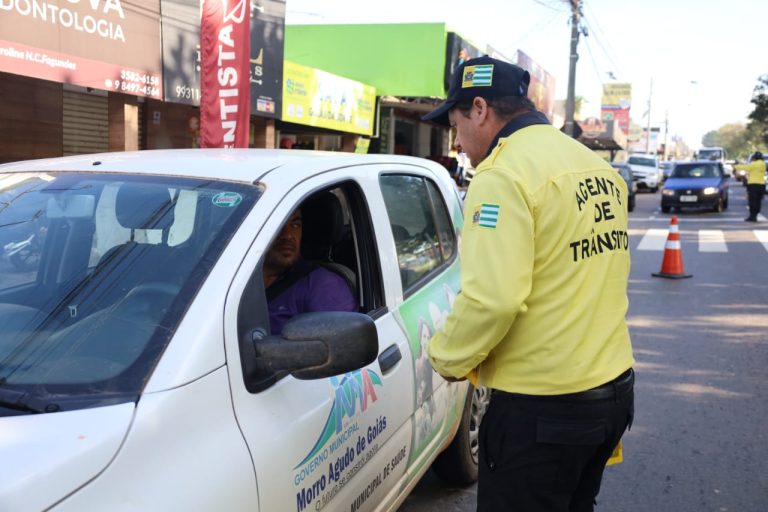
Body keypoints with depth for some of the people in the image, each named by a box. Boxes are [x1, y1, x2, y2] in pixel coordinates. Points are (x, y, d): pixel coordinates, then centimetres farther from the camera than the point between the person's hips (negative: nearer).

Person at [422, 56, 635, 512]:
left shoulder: (504, 173, -17)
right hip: (613, 386, 9)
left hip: (542, 406, -8)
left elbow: (491, 298, -26)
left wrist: (446, 357, -9)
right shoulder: (599, 169, 11)